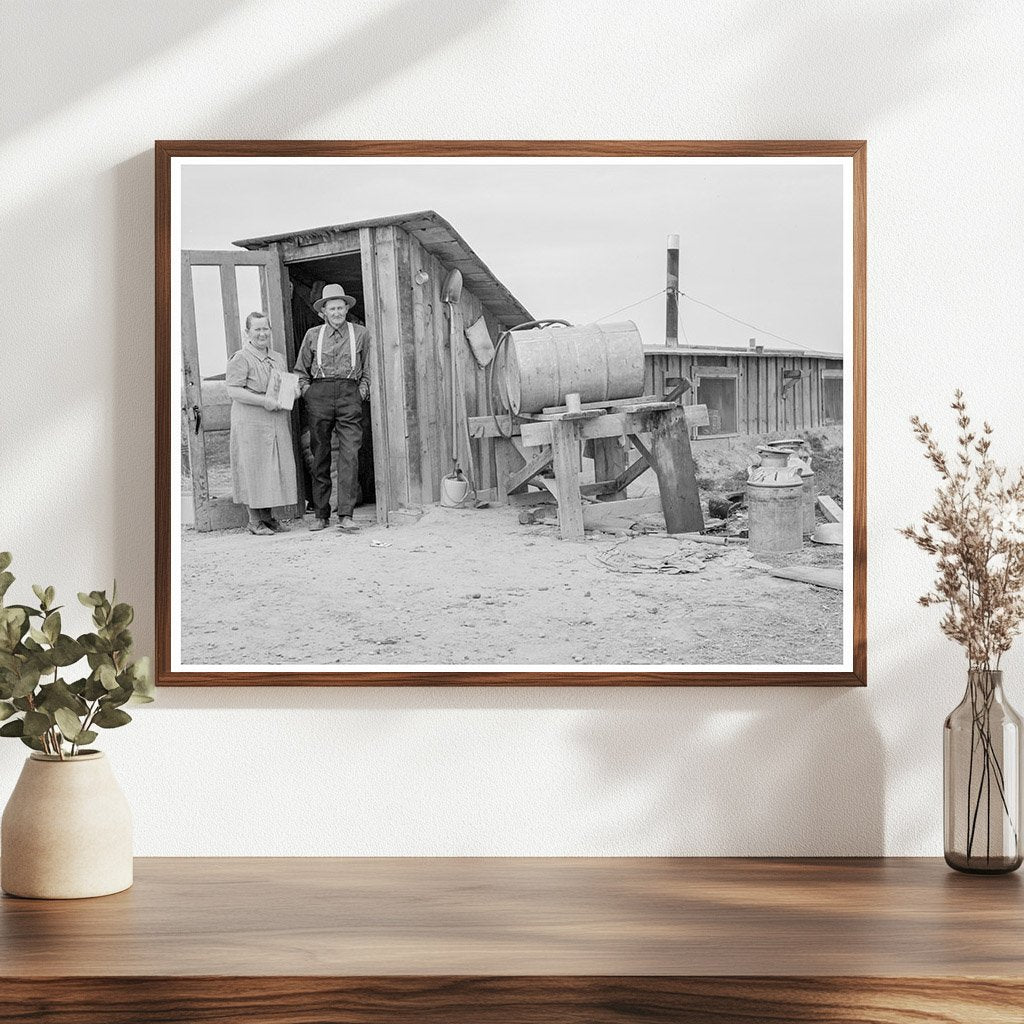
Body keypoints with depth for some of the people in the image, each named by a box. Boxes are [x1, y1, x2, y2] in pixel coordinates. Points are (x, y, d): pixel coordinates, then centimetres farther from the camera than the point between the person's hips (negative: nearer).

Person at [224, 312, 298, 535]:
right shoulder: (240, 359, -5)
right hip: (251, 422, -7)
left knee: (278, 466, 6)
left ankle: (269, 516, 17)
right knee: (254, 468, -4)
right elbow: (233, 391, -12)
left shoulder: (278, 358, 18)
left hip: (277, 421, 7)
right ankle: (254, 520, 2)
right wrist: (263, 401, -20)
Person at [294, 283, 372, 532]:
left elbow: (368, 369, 16)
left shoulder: (360, 333, 11)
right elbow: (301, 370, 19)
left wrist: (362, 390, 3)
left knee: (350, 456, -11)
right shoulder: (313, 335, 11)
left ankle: (346, 515, -13)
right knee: (320, 456, 2)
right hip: (319, 396, 1)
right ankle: (320, 514, 8)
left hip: (349, 395, -1)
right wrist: (307, 390, 5)